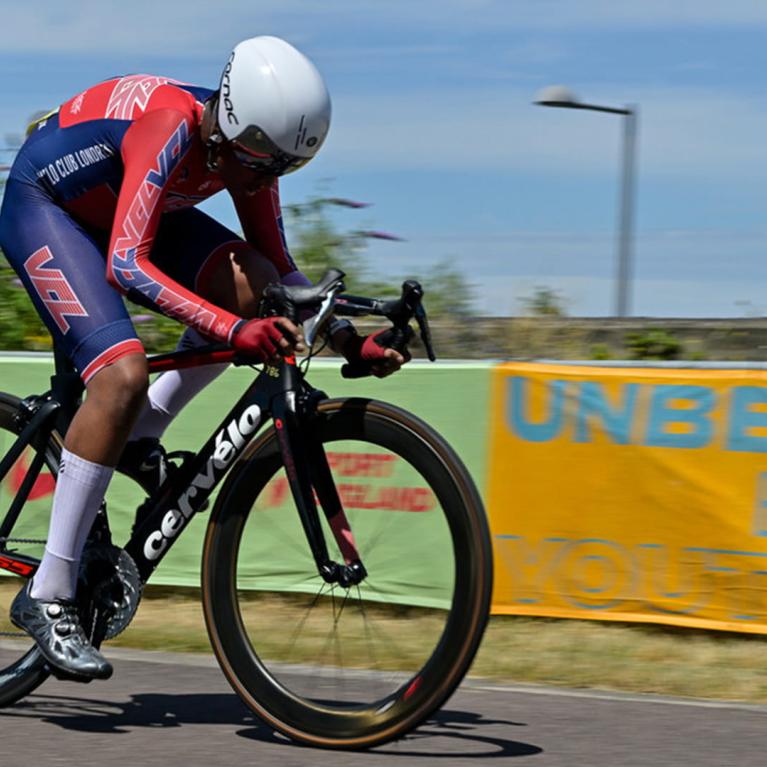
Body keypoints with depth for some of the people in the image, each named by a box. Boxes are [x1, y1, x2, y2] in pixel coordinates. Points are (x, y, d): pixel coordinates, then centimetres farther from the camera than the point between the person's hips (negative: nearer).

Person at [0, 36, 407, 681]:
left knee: (254, 286, -16)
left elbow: (279, 266, -1)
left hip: (116, 209, 8)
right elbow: (126, 264, -45)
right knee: (123, 374, -27)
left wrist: (351, 342, -14)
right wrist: (233, 330, -54)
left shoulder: (246, 148, -13)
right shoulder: (171, 128, -35)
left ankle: (139, 438, 0)